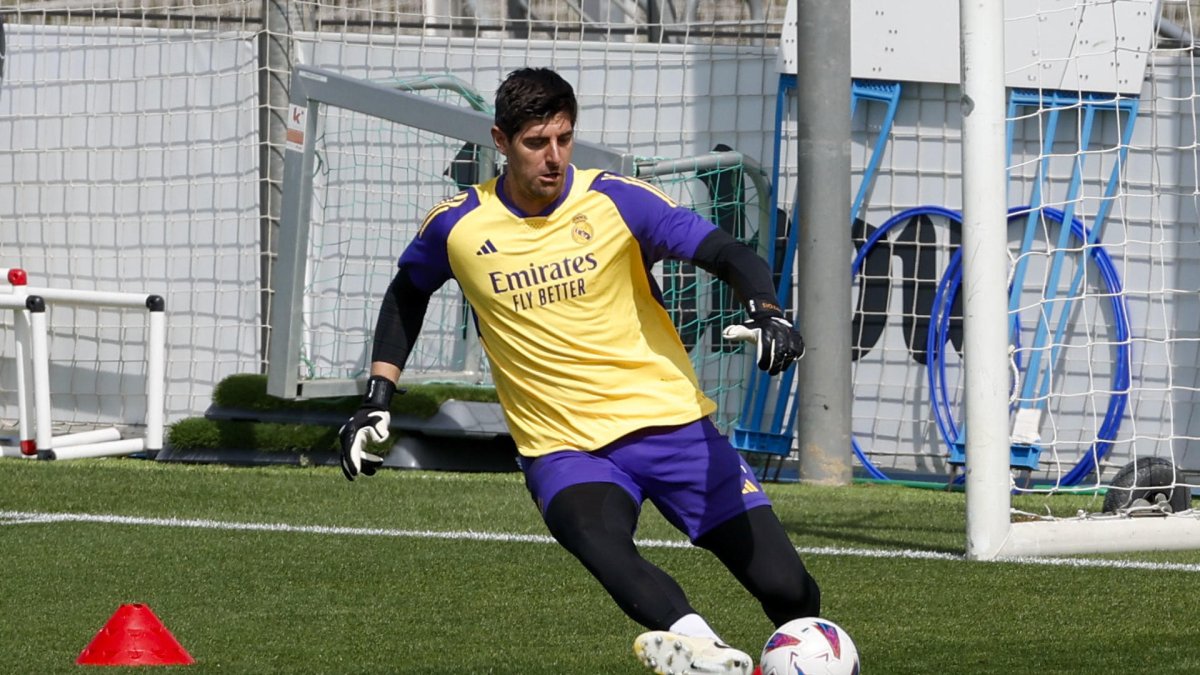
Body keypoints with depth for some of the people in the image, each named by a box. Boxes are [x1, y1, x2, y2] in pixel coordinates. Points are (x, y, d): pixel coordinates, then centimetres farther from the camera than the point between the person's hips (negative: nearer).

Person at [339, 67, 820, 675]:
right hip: (564, 446, -1)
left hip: (670, 420, 1)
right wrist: (377, 399, 15)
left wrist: (765, 313, -32)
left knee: (789, 592, -6)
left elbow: (730, 255, -11)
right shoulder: (458, 226, 1)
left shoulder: (616, 201, -5)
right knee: (599, 541, -38)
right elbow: (407, 294, 22)